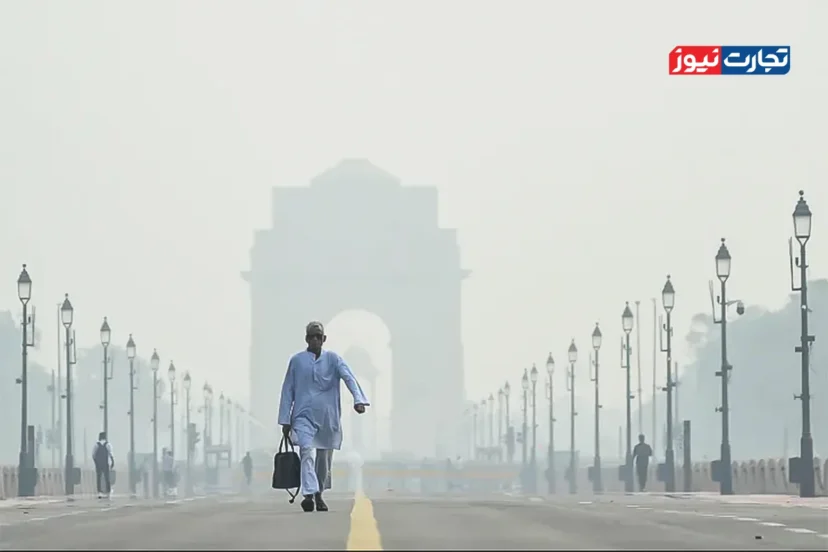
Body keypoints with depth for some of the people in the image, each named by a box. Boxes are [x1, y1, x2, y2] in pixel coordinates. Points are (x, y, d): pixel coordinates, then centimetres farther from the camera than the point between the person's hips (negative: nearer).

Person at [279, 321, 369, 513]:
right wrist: (285, 420, 3)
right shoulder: (297, 360, 4)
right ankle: (309, 494, -32)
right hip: (304, 416, -2)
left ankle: (319, 495, 29)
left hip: (328, 416, 2)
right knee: (308, 453, -21)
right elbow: (288, 390, 6)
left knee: (324, 458, 10)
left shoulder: (332, 359, 4)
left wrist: (358, 399, -28)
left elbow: (349, 377, -10)